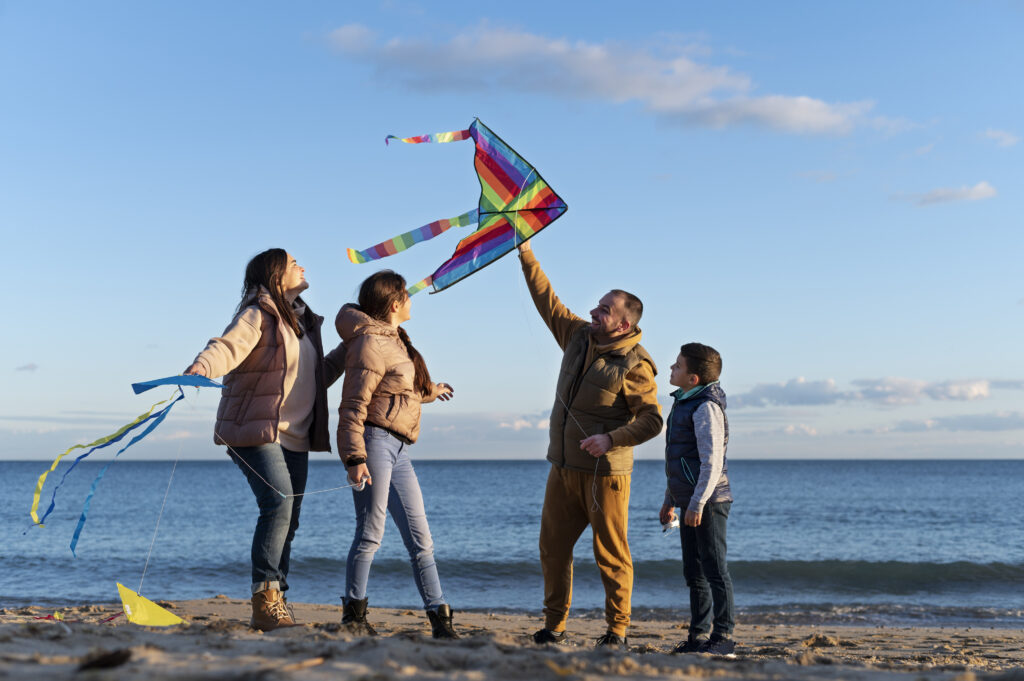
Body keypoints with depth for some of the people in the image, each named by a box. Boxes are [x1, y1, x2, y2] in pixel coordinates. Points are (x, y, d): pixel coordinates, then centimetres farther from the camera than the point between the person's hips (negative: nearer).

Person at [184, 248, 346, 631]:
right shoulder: (258, 315, -5)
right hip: (257, 431, -8)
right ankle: (265, 598, -17)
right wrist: (201, 368, -43)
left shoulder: (302, 321, 21)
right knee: (278, 503, -22)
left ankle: (272, 606, 13)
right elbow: (226, 347, -23)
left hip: (295, 437, 8)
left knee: (288, 519, 6)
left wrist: (347, 352, 24)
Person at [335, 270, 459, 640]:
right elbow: (353, 404, -15)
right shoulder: (371, 343, -10)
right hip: (375, 442, -9)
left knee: (420, 538, 7)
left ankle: (440, 619, 9)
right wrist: (355, 457, -23)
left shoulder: (395, 340, 18)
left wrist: (430, 390, 49)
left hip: (398, 449, 9)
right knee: (370, 533, -4)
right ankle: (353, 615, 8)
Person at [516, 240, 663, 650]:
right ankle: (554, 627, 20)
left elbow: (652, 420, -13)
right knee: (553, 547, 10)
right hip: (563, 468, 7)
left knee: (611, 554, -1)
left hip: (604, 472, -7)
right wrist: (525, 252, 14)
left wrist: (611, 439, -26)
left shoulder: (634, 364, -12)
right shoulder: (579, 336, 8)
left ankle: (617, 632, 9)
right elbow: (546, 300, 15)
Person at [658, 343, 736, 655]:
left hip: (708, 502, -10)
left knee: (714, 568, -5)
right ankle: (699, 634, 20)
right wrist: (670, 499, 25)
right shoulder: (684, 404, 17)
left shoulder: (707, 408, -15)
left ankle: (723, 635, 0)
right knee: (694, 571, 13)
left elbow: (712, 460, -21)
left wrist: (698, 502, -25)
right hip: (689, 502, 10)